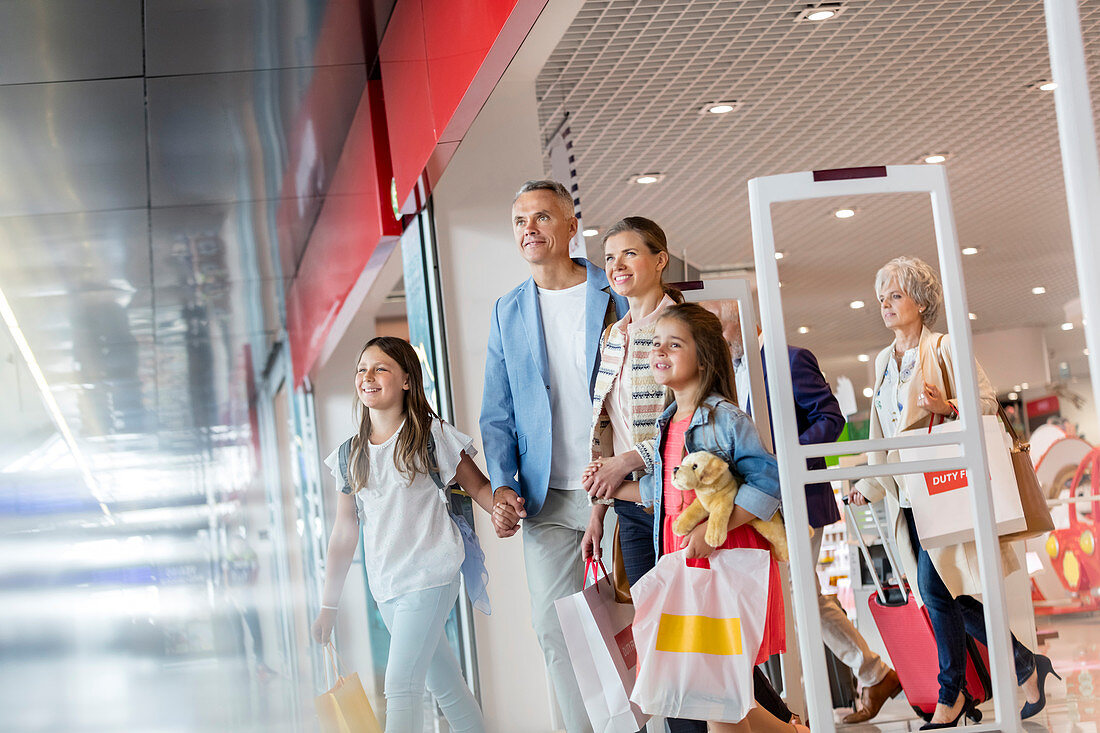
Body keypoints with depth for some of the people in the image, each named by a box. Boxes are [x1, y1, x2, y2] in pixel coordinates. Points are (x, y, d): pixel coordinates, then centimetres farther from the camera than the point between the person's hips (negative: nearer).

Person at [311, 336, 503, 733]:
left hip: (429, 575, -5)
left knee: (400, 682, -14)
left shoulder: (431, 434, -3)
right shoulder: (350, 455, 10)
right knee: (443, 682, 12)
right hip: (385, 588, 5)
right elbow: (345, 530, 13)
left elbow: (477, 485, 2)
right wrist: (329, 605, 11)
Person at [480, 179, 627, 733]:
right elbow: (498, 414, 13)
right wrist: (502, 484, -2)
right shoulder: (507, 312, 12)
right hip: (547, 499, 3)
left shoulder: (617, 295, 1)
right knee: (555, 626, 1)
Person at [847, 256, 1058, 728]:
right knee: (951, 598, 2)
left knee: (935, 588, -15)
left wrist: (948, 406, -21)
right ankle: (1026, 666, 14)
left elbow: (987, 401, -4)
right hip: (906, 496, 7)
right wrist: (868, 485, 20)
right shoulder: (883, 362, 19)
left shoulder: (945, 348, 0)